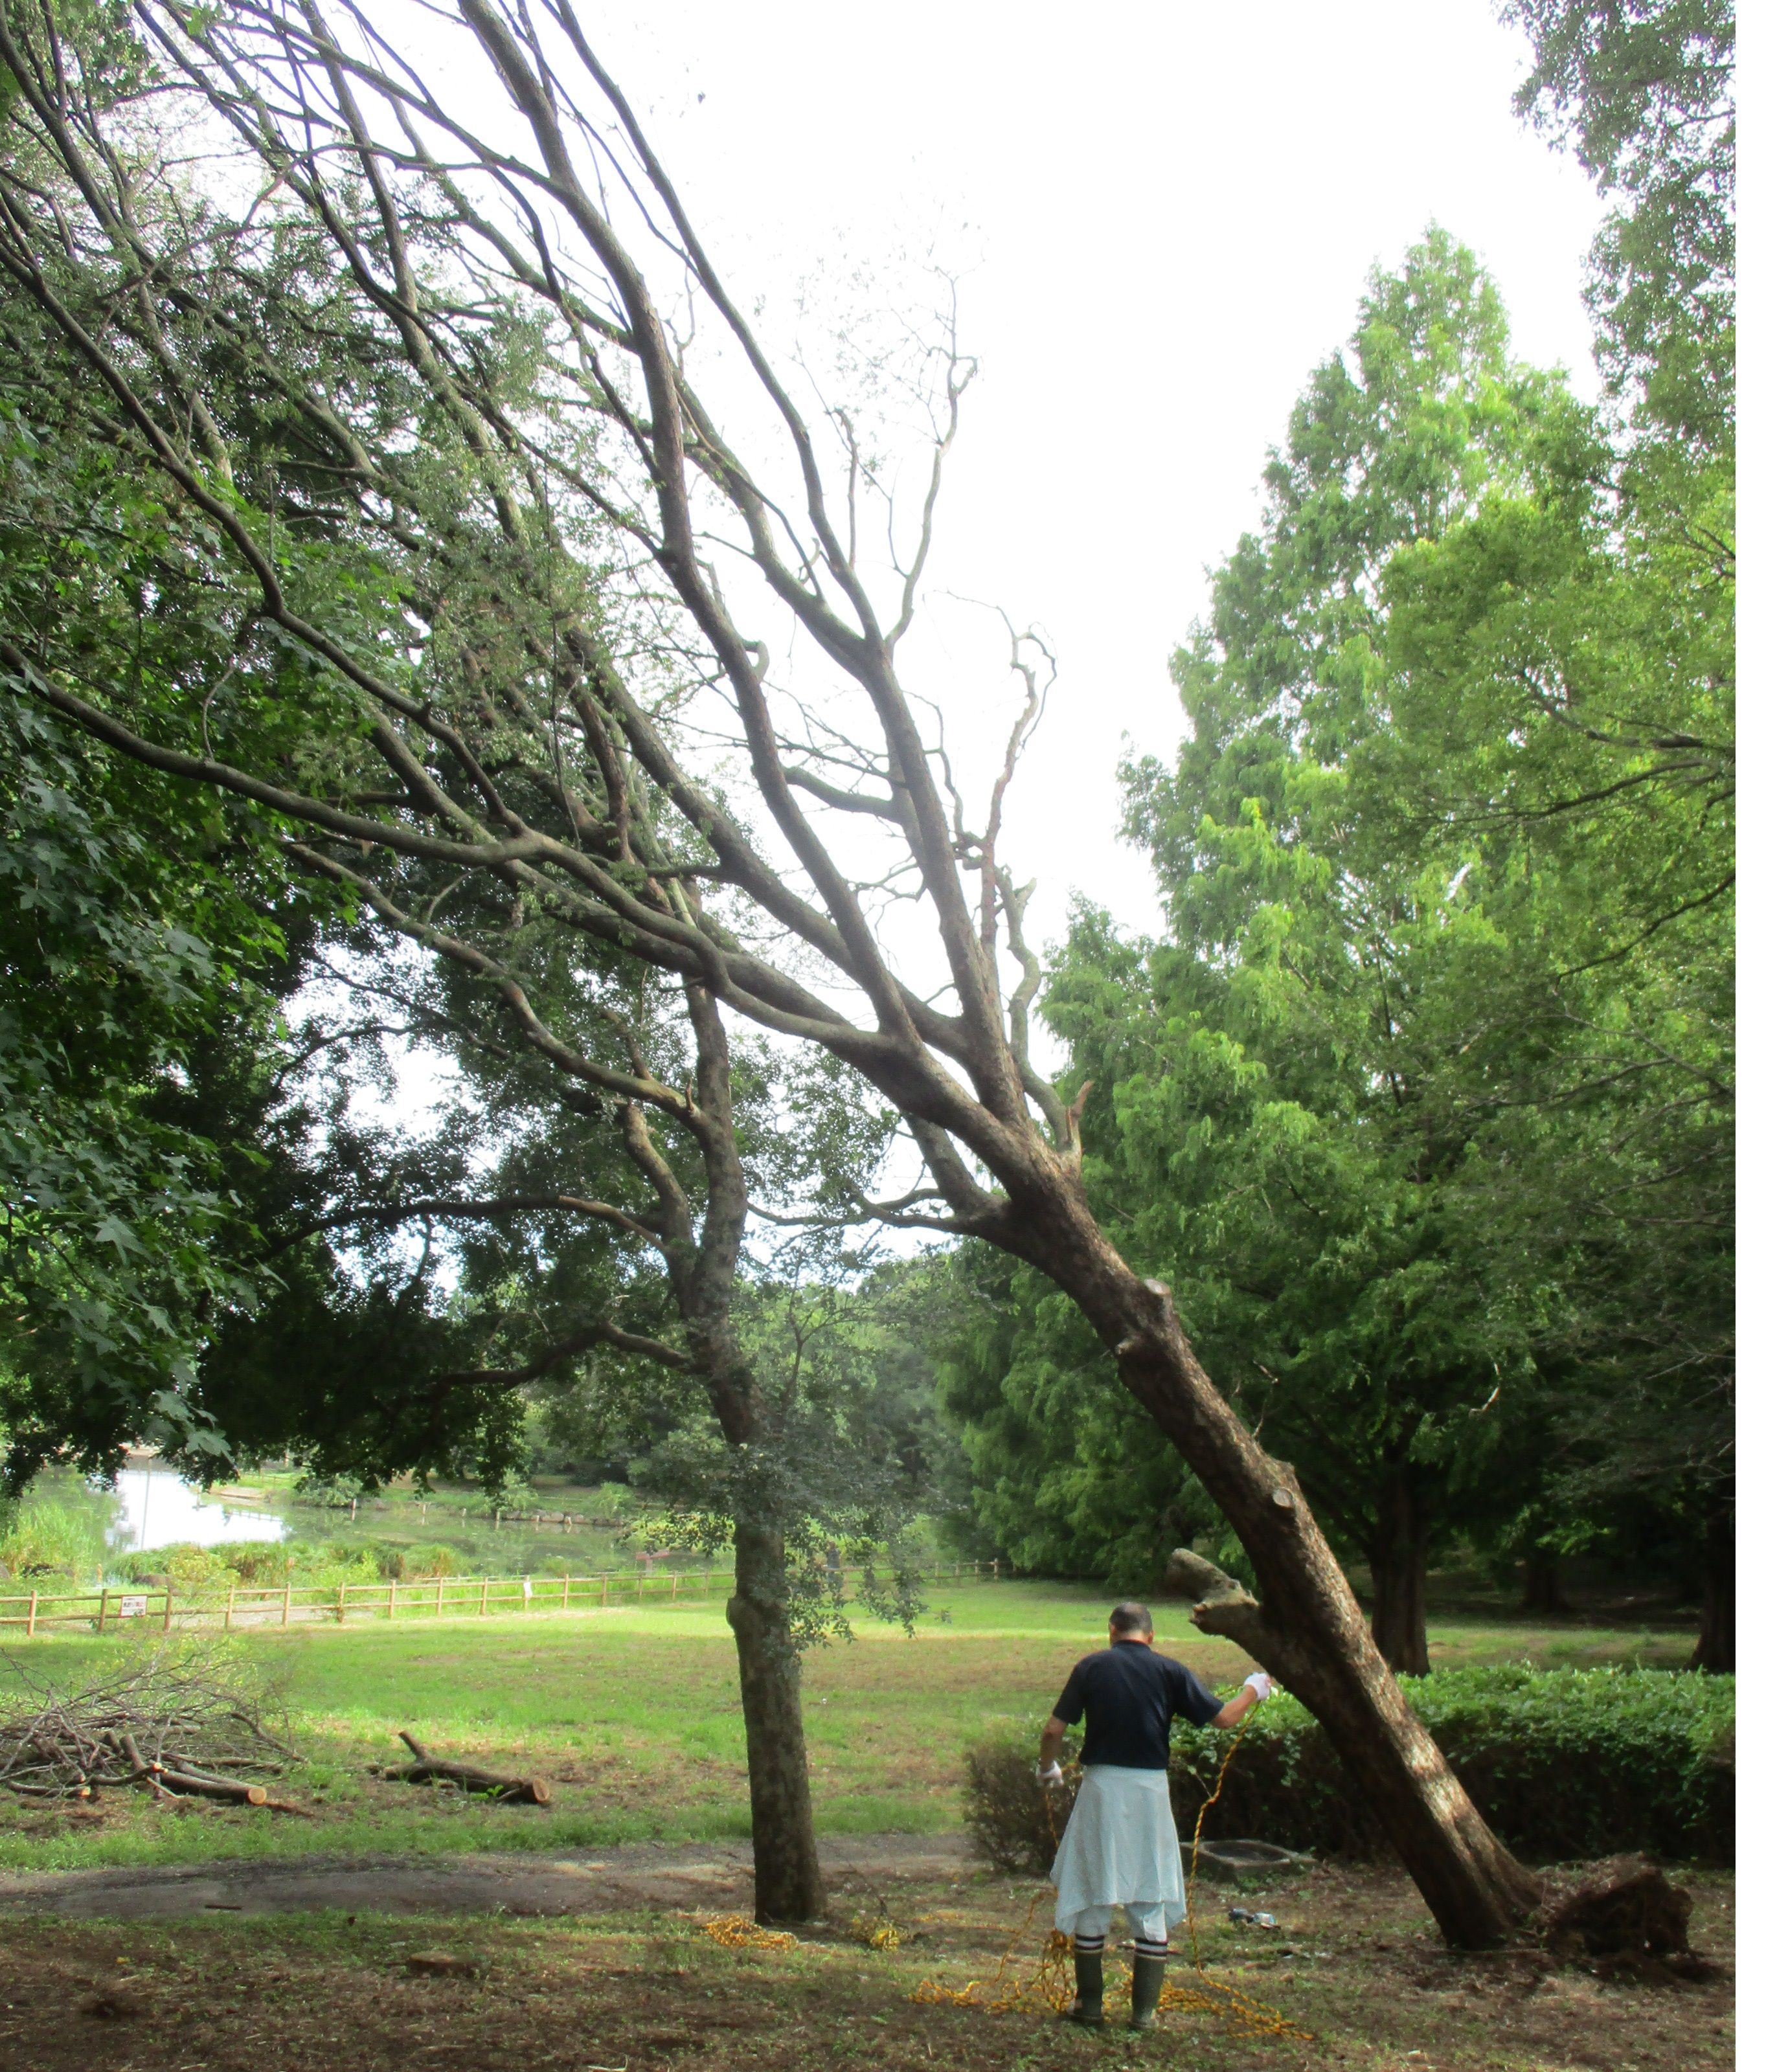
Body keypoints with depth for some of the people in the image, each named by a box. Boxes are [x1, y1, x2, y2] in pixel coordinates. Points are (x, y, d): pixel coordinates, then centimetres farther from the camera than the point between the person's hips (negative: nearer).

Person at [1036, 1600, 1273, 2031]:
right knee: (1152, 1900, 11)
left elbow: (1054, 1730, -1)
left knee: (1092, 1898, 11)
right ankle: (1144, 2010, 14)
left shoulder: (1091, 1667, 1)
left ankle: (1089, 2004, 17)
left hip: (1101, 1786, 0)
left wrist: (1047, 1769, 19)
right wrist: (1254, 1689, 21)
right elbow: (1224, 1717, 2)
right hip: (1150, 1790, 0)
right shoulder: (1170, 1671, 0)